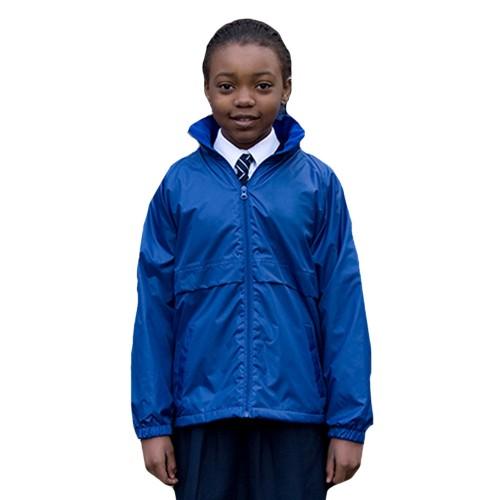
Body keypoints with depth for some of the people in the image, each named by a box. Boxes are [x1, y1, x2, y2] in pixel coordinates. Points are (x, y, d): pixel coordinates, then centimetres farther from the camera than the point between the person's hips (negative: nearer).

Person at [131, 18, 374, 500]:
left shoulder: (317, 184, 0)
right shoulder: (179, 184, 2)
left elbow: (342, 304, -1)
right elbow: (155, 305, 2)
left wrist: (349, 421, -3)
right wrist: (152, 420, 1)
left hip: (295, 411, -1)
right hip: (202, 410, 1)